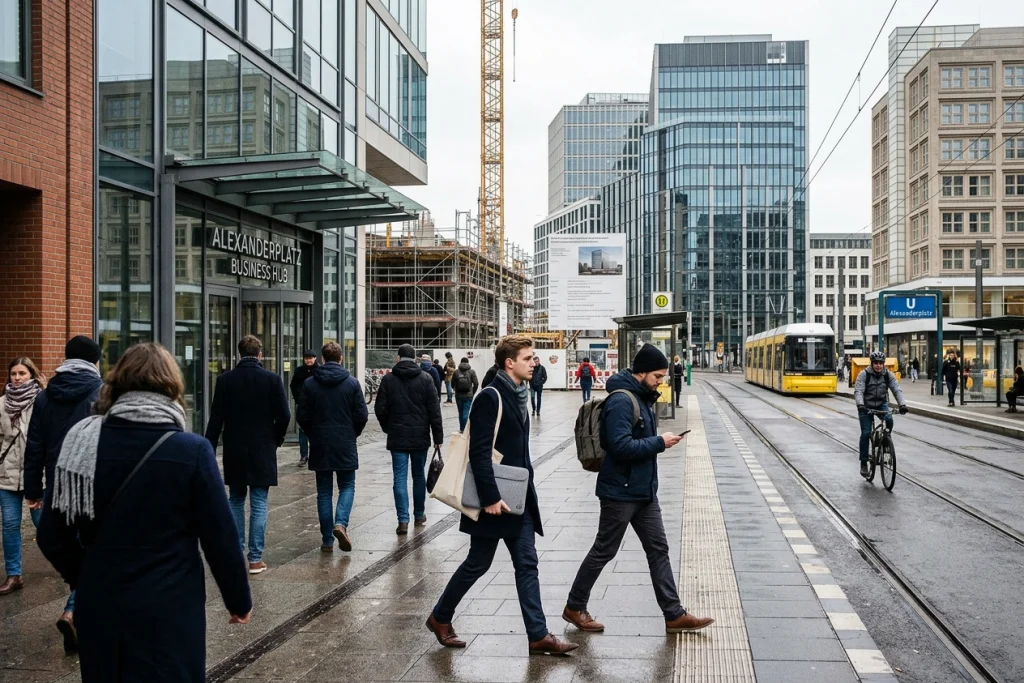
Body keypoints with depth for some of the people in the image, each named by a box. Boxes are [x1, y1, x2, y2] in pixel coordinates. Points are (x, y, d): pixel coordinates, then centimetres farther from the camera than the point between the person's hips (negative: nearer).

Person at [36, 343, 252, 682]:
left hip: (99, 607, 4)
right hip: (168, 610, -3)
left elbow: (52, 536, 2)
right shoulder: (192, 451, -13)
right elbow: (220, 537, -9)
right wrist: (239, 600, 5)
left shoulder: (83, 442, -4)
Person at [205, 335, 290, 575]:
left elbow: (216, 418, -3)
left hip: (234, 451, 2)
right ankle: (255, 559, 3)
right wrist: (275, 440, 10)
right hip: (262, 451, -2)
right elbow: (284, 416, -7)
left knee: (236, 501, 16)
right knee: (258, 505, 3)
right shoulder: (272, 379, -6)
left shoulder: (225, 379, -2)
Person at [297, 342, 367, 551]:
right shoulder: (352, 383, -4)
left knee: (324, 491, 8)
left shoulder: (310, 384, -2)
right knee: (347, 486, 12)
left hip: (319, 446, 1)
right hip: (346, 445, -1)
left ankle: (327, 540, 9)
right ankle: (341, 523, -13)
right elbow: (362, 415, -5)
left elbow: (301, 416, -1)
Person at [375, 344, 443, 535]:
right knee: (419, 476, 15)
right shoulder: (425, 378, -3)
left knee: (400, 478, 0)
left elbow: (380, 409, -1)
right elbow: (434, 409, -4)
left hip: (397, 436, -1)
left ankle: (403, 520, -7)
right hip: (420, 435, 1)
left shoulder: (388, 379, -3)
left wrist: (387, 428, 16)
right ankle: (419, 515, 25)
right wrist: (438, 435, 0)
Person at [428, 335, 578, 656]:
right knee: (478, 563, 5)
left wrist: (526, 489, 16)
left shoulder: (518, 395, 11)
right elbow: (479, 452, -21)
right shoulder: (490, 397, -16)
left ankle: (538, 635, 11)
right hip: (494, 499, -8)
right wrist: (490, 497, -23)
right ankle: (440, 617, 25)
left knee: (527, 564, 7)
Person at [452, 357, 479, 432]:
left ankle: (461, 429, 23)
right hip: (468, 396, -2)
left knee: (461, 413, 14)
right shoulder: (472, 372, -4)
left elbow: (452, 384, 1)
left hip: (458, 395, 2)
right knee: (466, 413, -2)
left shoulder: (456, 372, -2)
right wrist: (472, 393, 8)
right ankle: (464, 430, -10)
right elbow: (476, 384, -5)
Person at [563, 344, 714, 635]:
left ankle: (674, 614, 16)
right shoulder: (621, 401, -21)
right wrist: (659, 442, -21)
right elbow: (621, 446, -29)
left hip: (644, 491, 9)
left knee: (659, 549, 10)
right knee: (604, 552, 4)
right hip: (620, 492, -9)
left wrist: (658, 441, 1)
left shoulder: (642, 397, 10)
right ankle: (574, 607, 20)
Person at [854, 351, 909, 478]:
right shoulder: (864, 374, -16)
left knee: (889, 419, -30)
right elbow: (858, 391, -26)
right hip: (866, 406, -2)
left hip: (881, 404, 2)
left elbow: (897, 390, -16)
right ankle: (863, 463, 0)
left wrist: (902, 404, -32)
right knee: (865, 433, -10)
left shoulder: (888, 375, -8)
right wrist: (860, 405, -44)